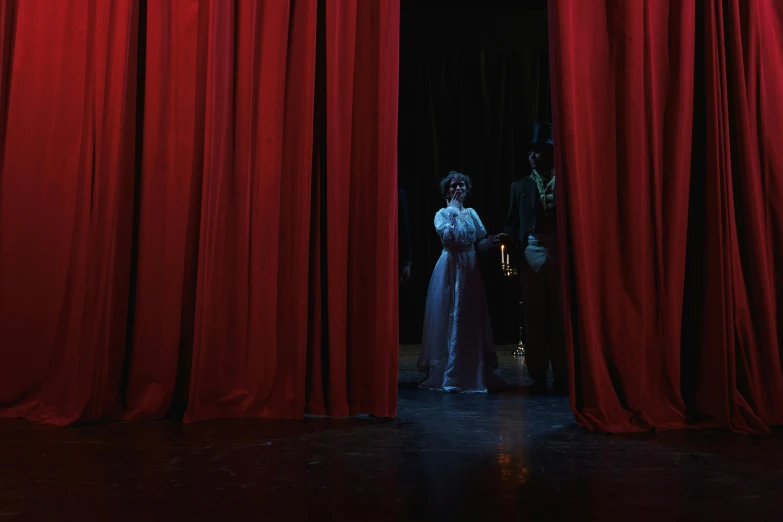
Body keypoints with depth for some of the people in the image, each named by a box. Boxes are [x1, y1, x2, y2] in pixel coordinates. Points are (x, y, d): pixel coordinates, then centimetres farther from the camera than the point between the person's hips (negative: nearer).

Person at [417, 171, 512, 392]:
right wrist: (452, 211, -11)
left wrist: (494, 240, -6)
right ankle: (447, 375, 5)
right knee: (448, 319, -3)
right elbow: (447, 237, -19)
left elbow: (479, 244, 11)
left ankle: (473, 374, 15)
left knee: (472, 321, 5)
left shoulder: (472, 213, 12)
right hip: (449, 270, -4)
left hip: (470, 270, 4)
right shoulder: (442, 213, 0)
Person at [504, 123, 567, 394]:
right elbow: (512, 224, 9)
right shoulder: (520, 186, 13)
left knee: (561, 315, 2)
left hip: (561, 252, -1)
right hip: (531, 253, 1)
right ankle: (537, 376, 12)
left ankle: (562, 375, 12)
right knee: (534, 316, 4)